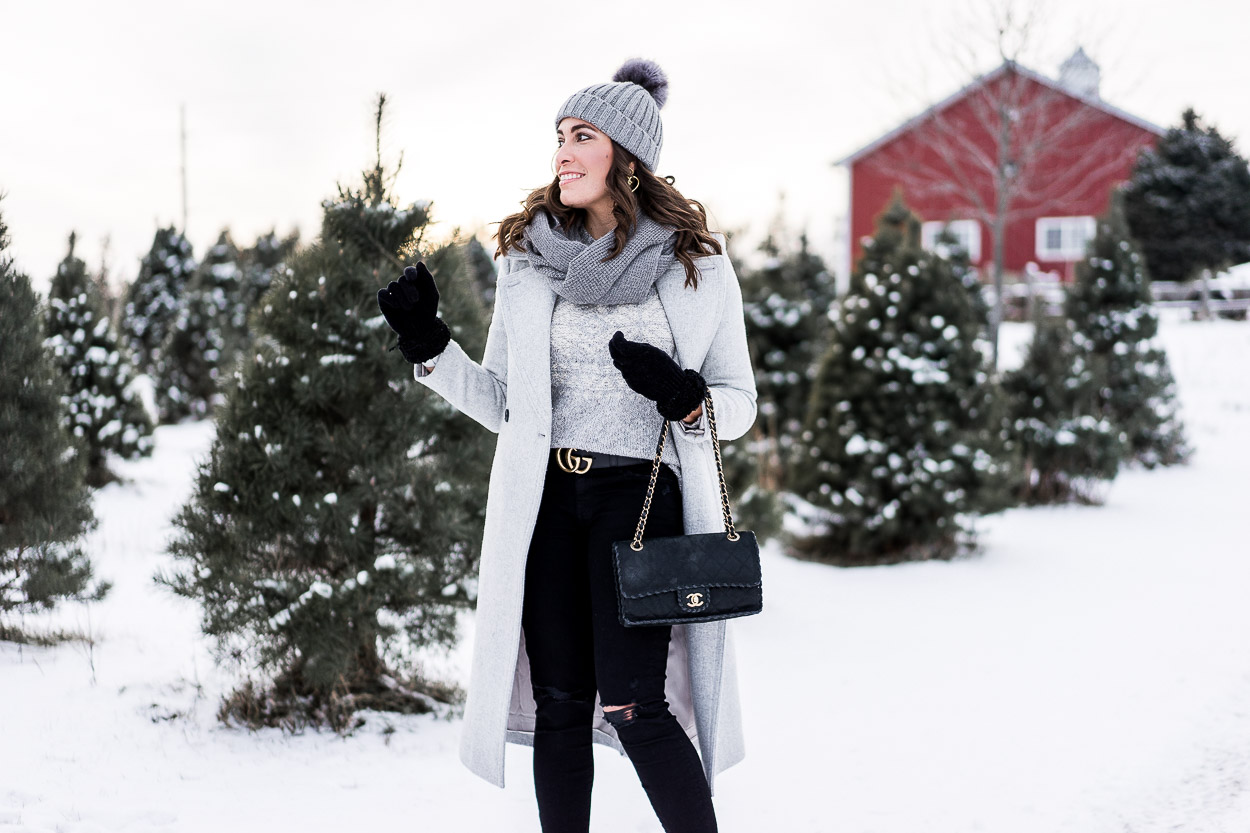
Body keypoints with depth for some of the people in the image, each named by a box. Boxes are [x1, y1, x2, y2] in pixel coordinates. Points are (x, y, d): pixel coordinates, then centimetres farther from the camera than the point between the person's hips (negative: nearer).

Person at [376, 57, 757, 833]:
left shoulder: (696, 261, -1)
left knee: (632, 705, -9)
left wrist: (684, 398, -16)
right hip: (546, 497, 3)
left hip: (640, 493, -3)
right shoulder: (529, 255, 7)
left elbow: (739, 402, 4)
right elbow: (503, 403, 11)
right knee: (559, 704, 7)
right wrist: (430, 346, -2)